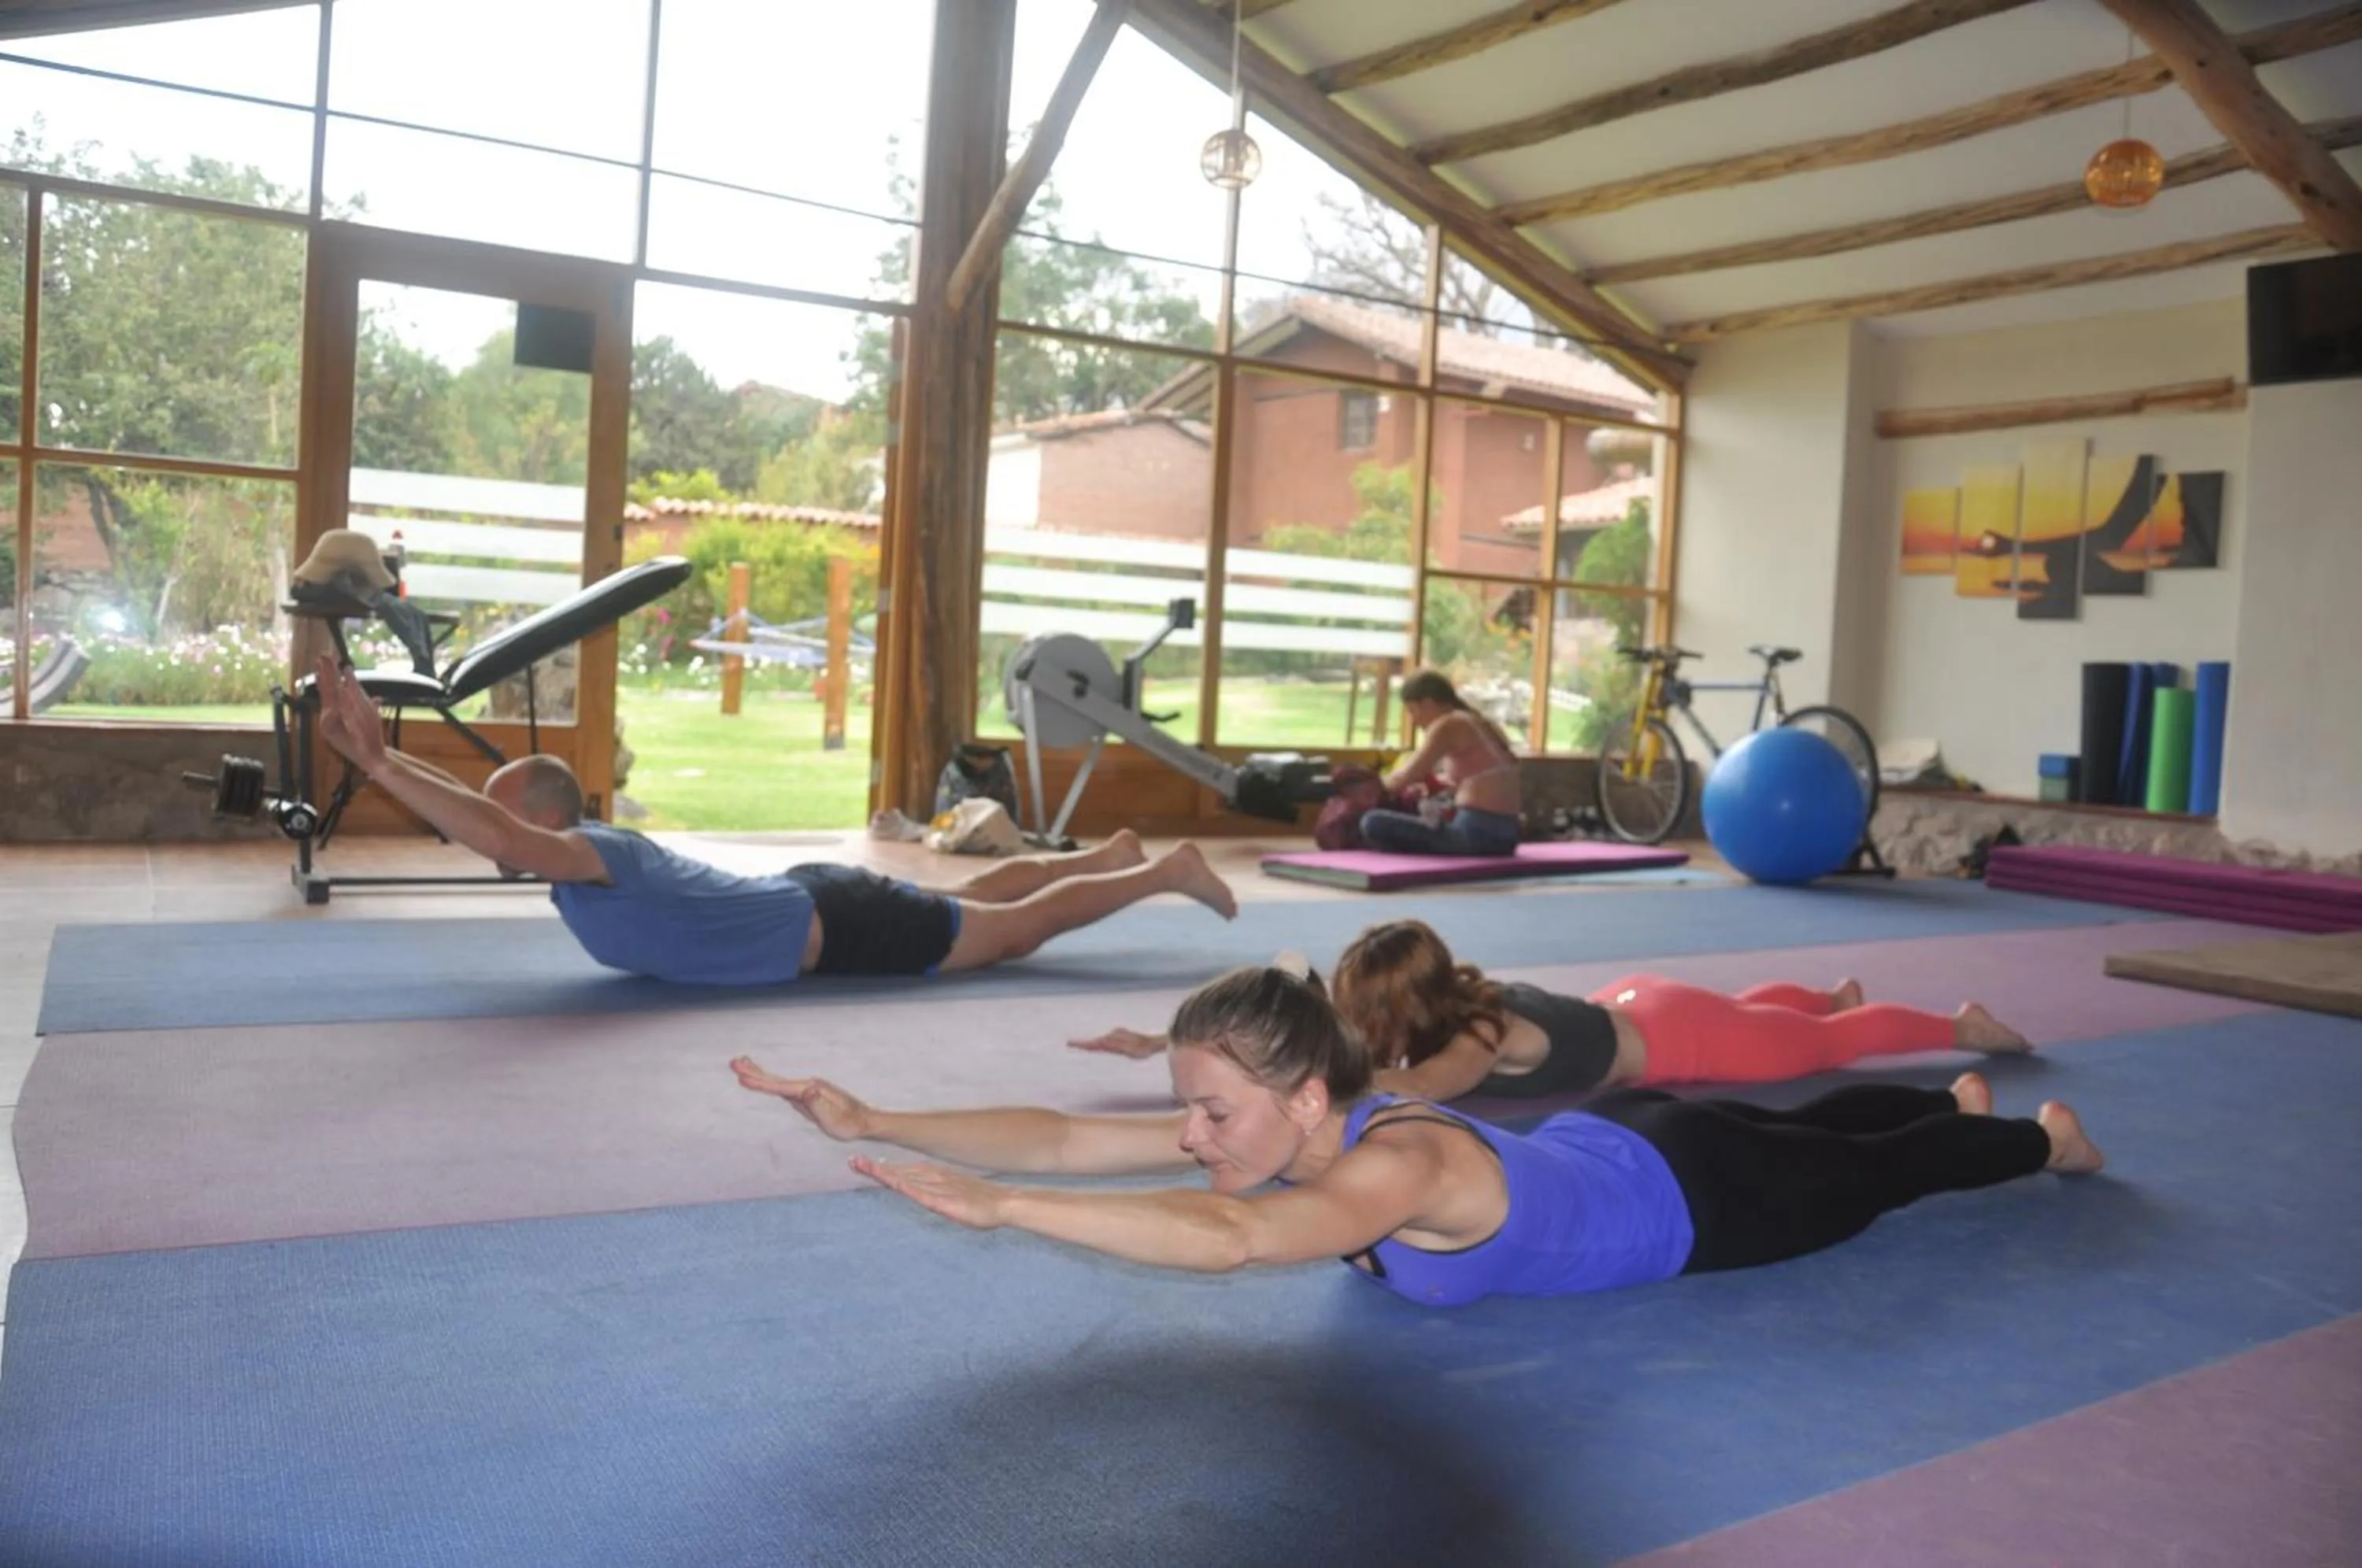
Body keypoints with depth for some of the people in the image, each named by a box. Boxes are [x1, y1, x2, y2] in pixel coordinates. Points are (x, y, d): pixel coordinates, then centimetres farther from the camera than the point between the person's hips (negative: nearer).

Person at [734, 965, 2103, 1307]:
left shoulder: (1401, 1165, -45)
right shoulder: (1276, 1128, -24)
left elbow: (1231, 1241, -63)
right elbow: (1067, 1137, -29)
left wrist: (998, 1206, -68)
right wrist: (876, 1120, -38)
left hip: (1697, 1198, -6)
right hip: (1605, 1146, 6)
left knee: (1877, 1174, 23)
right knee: (1820, 1128, 33)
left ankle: (2045, 1135, 52)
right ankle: (1956, 1091, 62)